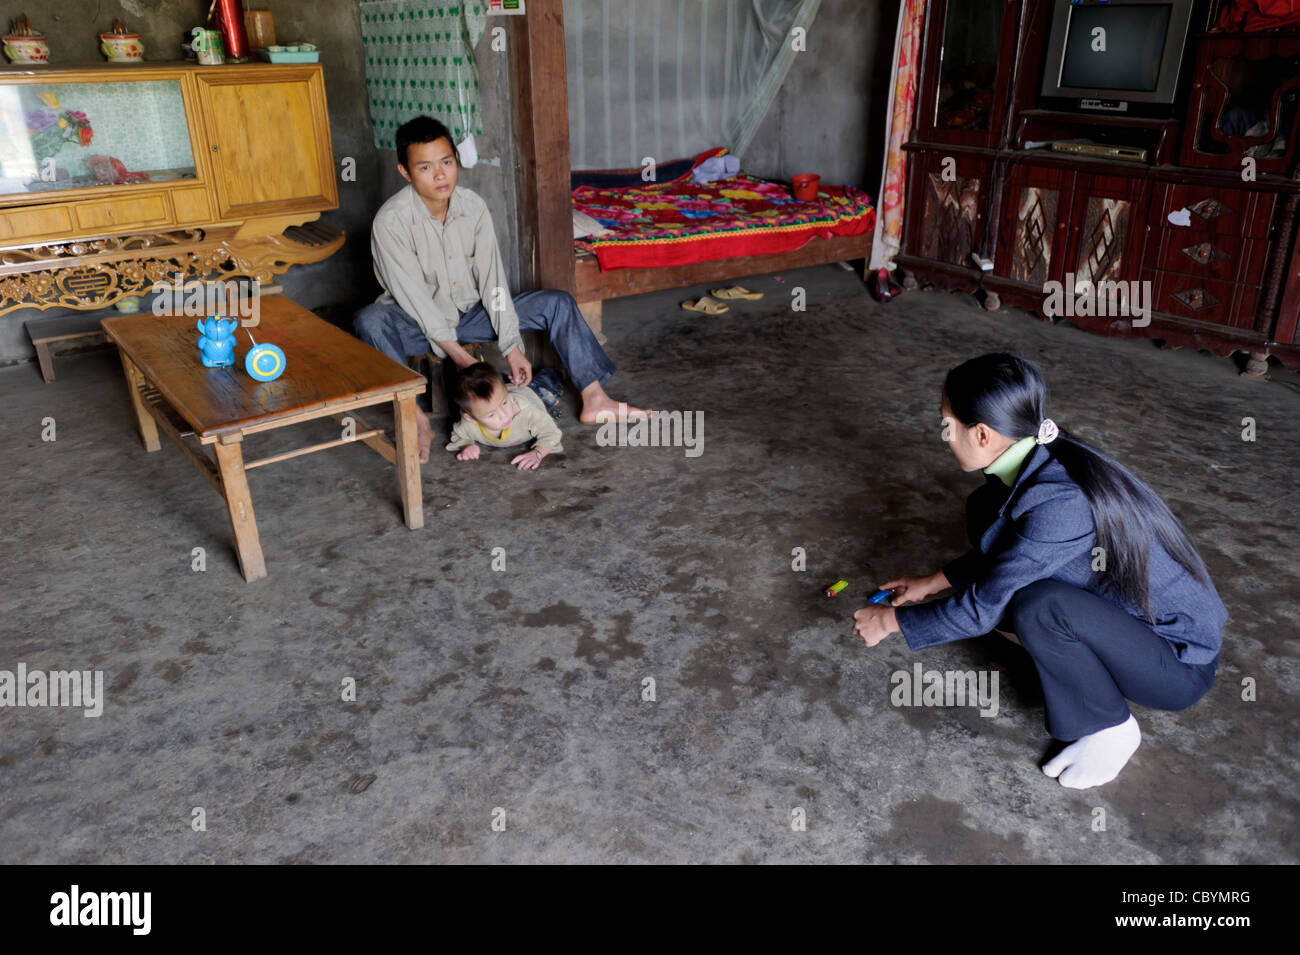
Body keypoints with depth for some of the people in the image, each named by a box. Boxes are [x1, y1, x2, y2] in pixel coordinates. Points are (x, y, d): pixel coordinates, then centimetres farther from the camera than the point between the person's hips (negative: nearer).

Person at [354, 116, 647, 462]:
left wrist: (512, 346, -15)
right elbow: (414, 297, -24)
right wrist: (462, 358, -29)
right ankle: (417, 420, -35)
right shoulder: (391, 221, -21)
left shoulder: (473, 206, -8)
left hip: (471, 314, 4)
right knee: (369, 320, -37)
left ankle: (594, 400, -14)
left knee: (557, 302, -10)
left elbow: (491, 278, -8)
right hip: (419, 324, -4)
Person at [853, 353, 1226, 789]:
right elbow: (1000, 549, 12)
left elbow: (982, 608, -26)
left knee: (1037, 606, -34)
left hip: (1180, 666, -7)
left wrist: (892, 620, -12)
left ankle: (1111, 729, -7)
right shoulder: (1039, 458, -8)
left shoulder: (1061, 502, -34)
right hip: (1129, 607, 7)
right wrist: (932, 583, 11)